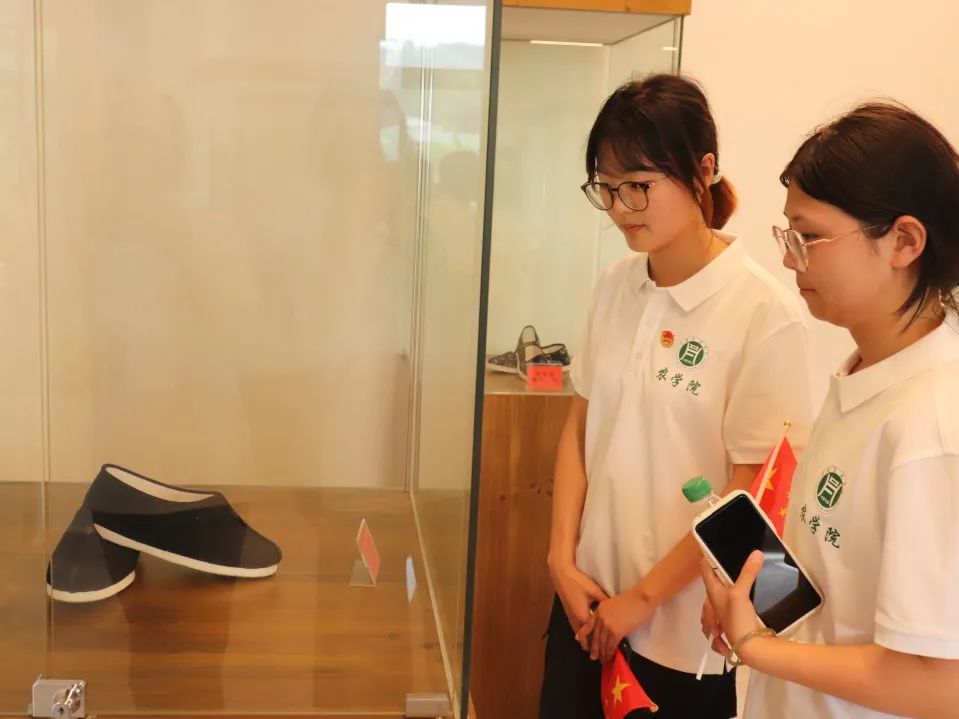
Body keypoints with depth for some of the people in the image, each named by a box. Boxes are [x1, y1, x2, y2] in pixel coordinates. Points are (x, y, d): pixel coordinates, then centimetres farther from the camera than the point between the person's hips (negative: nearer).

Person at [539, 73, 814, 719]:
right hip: (587, 599, 5)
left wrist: (642, 597, -10)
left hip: (686, 626, -4)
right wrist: (563, 558, -2)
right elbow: (580, 428, 5)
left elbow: (751, 491, -15)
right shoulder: (616, 286, 0)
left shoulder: (766, 314, -17)